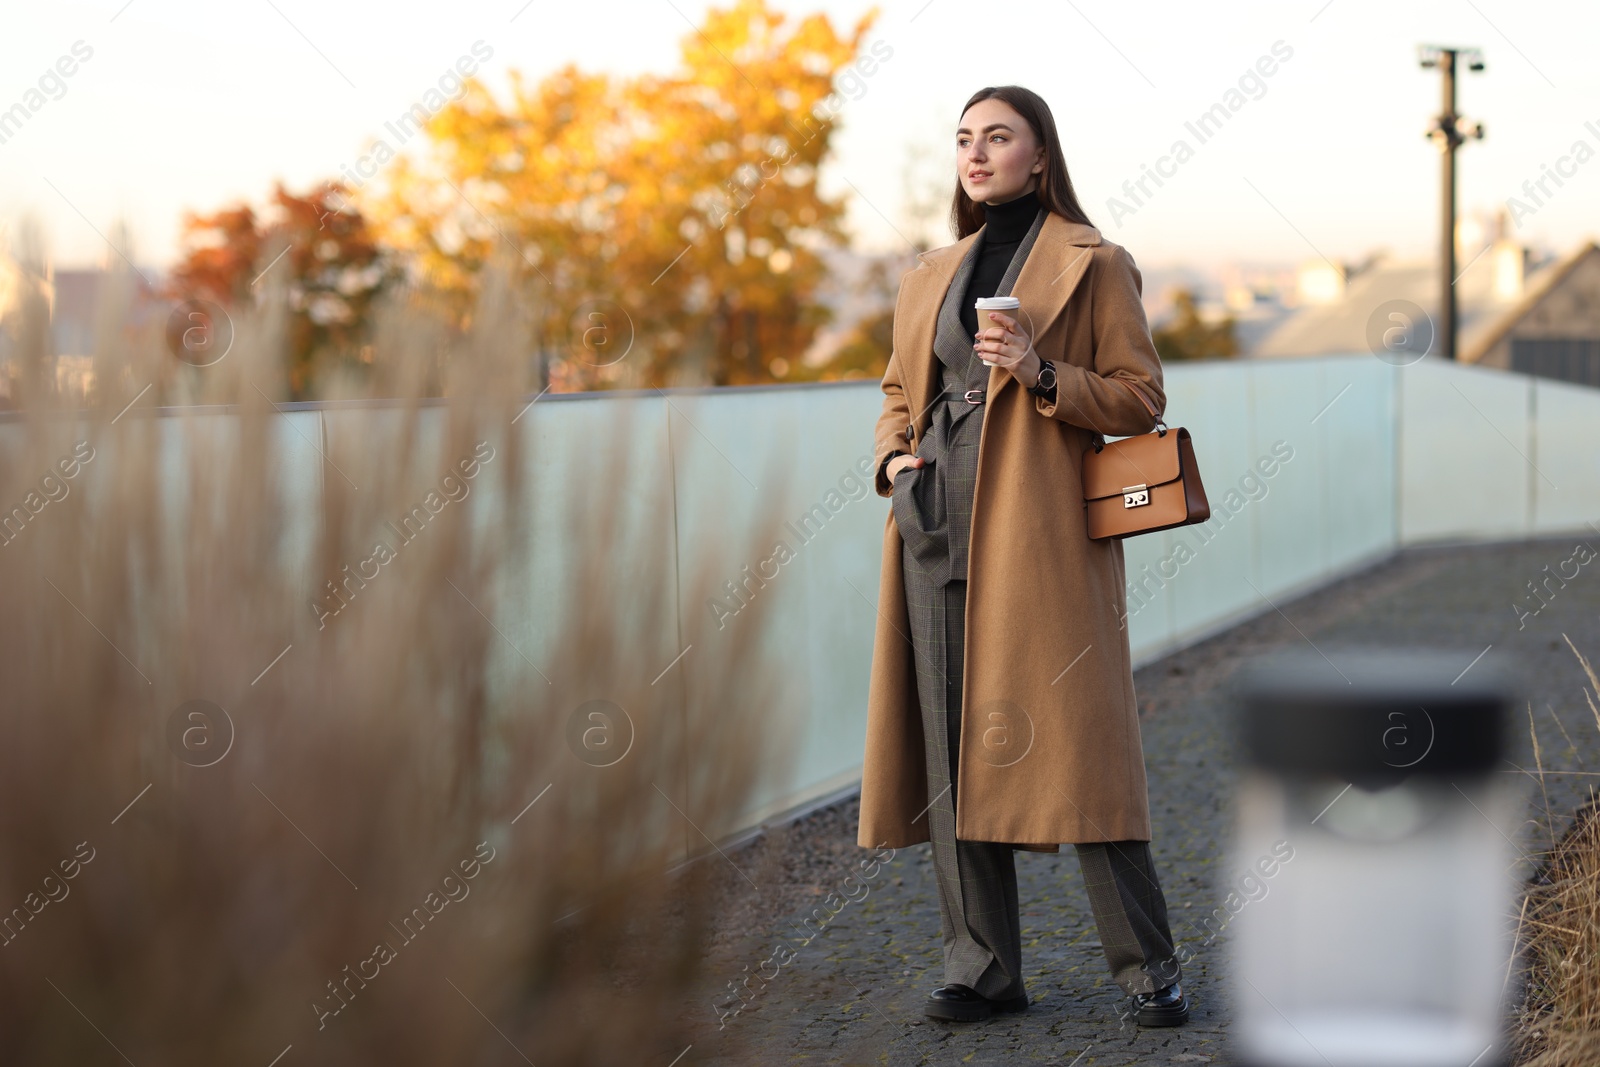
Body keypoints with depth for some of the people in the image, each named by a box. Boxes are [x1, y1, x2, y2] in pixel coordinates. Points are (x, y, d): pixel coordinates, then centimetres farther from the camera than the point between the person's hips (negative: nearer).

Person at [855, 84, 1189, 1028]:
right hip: (939, 532, 5)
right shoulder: (930, 278, 18)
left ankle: (1148, 967, 2)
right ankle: (985, 967, 13)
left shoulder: (1095, 266, 2)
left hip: (1044, 533, -5)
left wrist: (1042, 376, -15)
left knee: (1077, 742, -8)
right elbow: (899, 396, 26)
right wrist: (894, 458, 5)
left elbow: (1142, 398, -1)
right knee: (955, 749, 4)